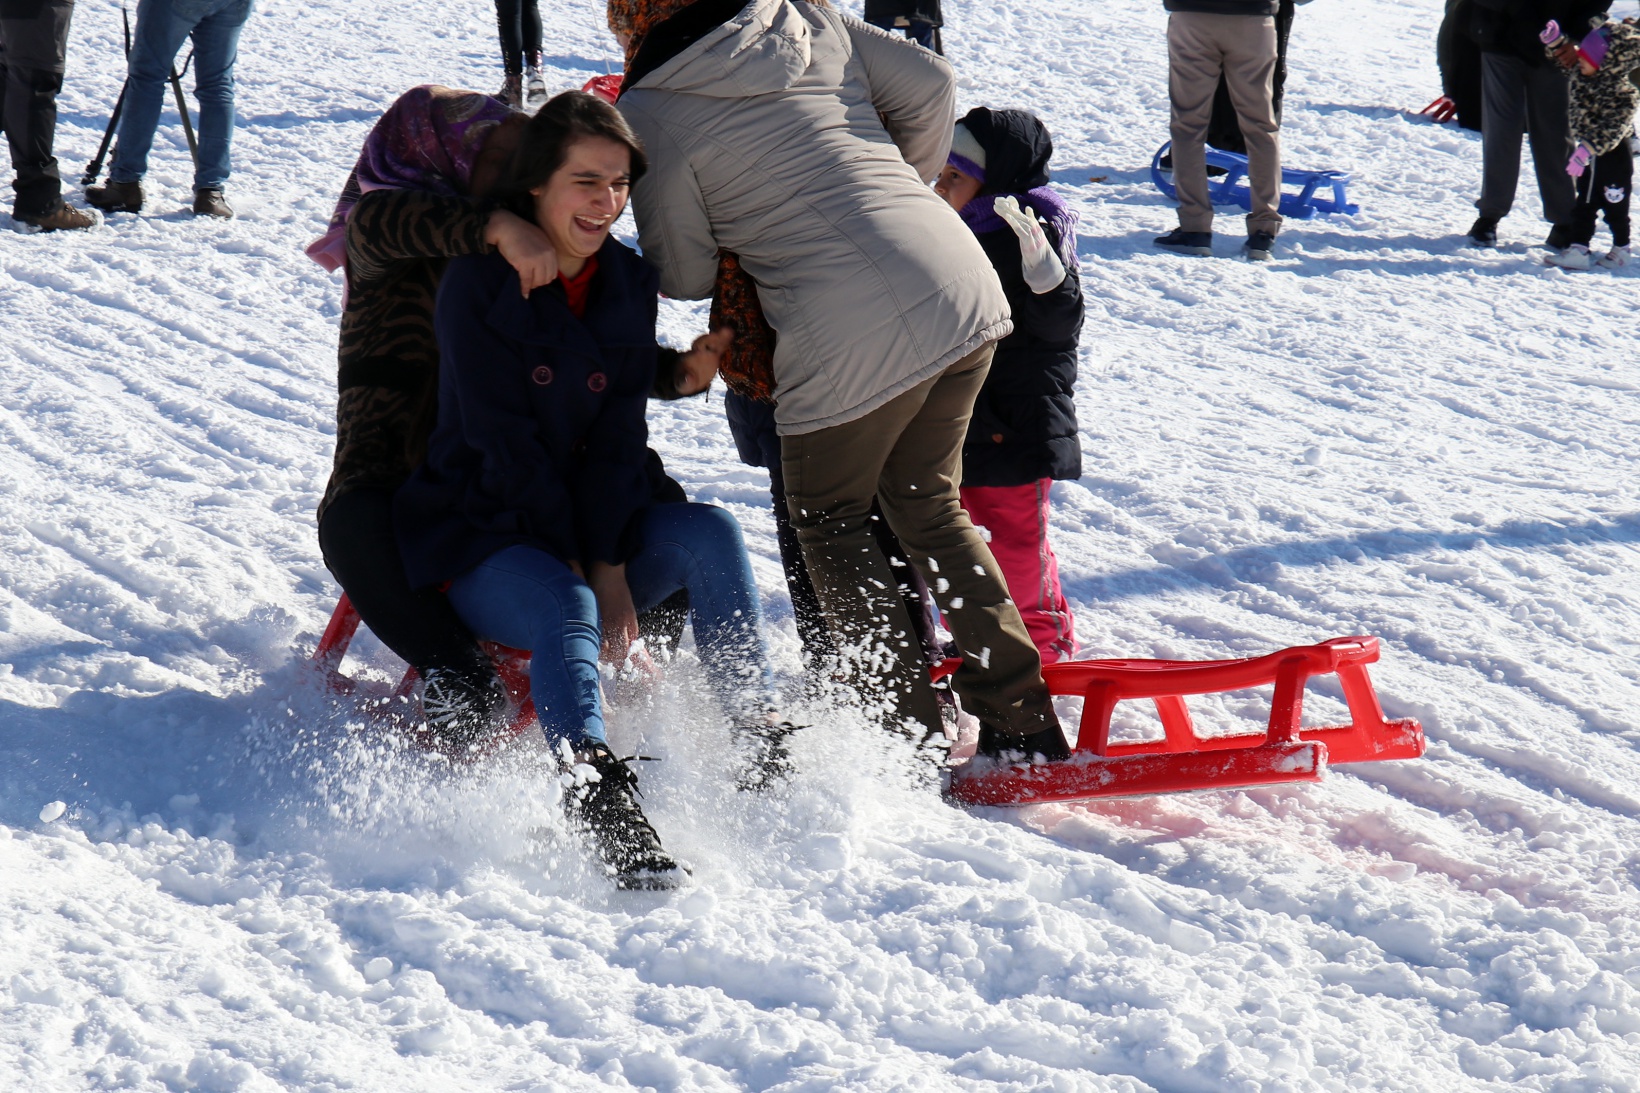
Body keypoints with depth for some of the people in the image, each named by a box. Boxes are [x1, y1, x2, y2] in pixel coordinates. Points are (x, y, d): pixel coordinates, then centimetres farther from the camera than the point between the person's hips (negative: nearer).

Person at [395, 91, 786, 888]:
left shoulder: (629, 285, 6)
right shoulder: (477, 284, -11)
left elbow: (618, 439, 0)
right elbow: (502, 440, -14)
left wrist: (609, 566, -13)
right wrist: (572, 568, -16)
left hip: (597, 526, 6)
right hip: (481, 534, -5)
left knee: (710, 534, -22)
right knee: (564, 613, -35)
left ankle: (760, 746, -26)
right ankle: (602, 802, -58)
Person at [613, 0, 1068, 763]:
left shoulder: (650, 113, -1)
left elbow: (684, 279, 4)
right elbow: (930, 85, 15)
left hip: (851, 341, -6)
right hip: (964, 292, 6)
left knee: (830, 527, 17)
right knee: (928, 508, 24)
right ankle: (1024, 725, 21)